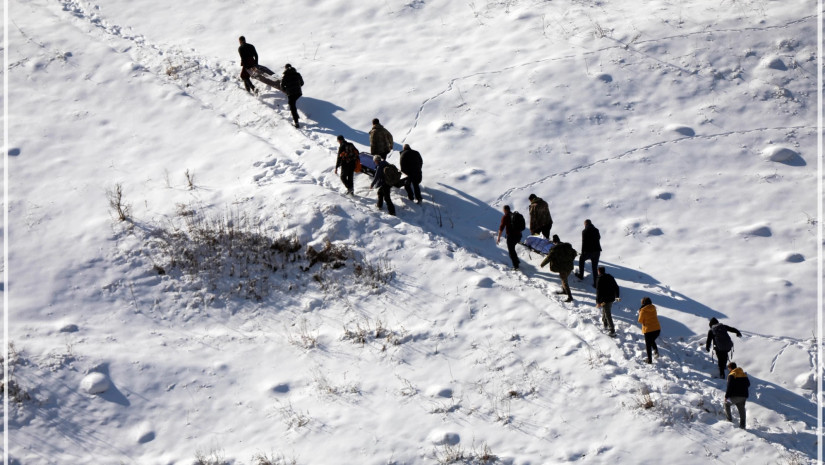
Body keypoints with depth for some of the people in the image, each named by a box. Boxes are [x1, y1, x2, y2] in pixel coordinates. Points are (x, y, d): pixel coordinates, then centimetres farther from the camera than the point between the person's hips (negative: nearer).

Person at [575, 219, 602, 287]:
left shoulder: (584, 231, -10)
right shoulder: (596, 230, 5)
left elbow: (584, 243, -14)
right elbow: (599, 237, 25)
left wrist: (582, 252, -9)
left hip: (588, 251, -4)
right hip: (597, 250, 4)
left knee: (581, 259, 28)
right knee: (595, 267, 12)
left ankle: (581, 275, 34)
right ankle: (596, 283, 8)